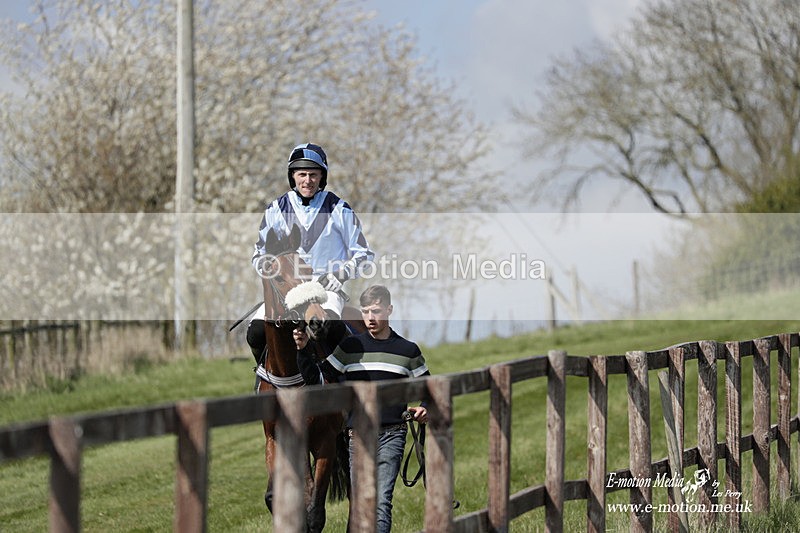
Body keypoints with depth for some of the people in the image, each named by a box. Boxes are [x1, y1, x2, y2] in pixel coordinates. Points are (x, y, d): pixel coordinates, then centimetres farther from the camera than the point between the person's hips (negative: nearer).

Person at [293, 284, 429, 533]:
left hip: (392, 435, -2)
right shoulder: (350, 347, 8)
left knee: (382, 500, -14)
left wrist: (425, 409, -3)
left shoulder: (408, 350, 7)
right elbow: (317, 379, 8)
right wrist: (304, 350, -6)